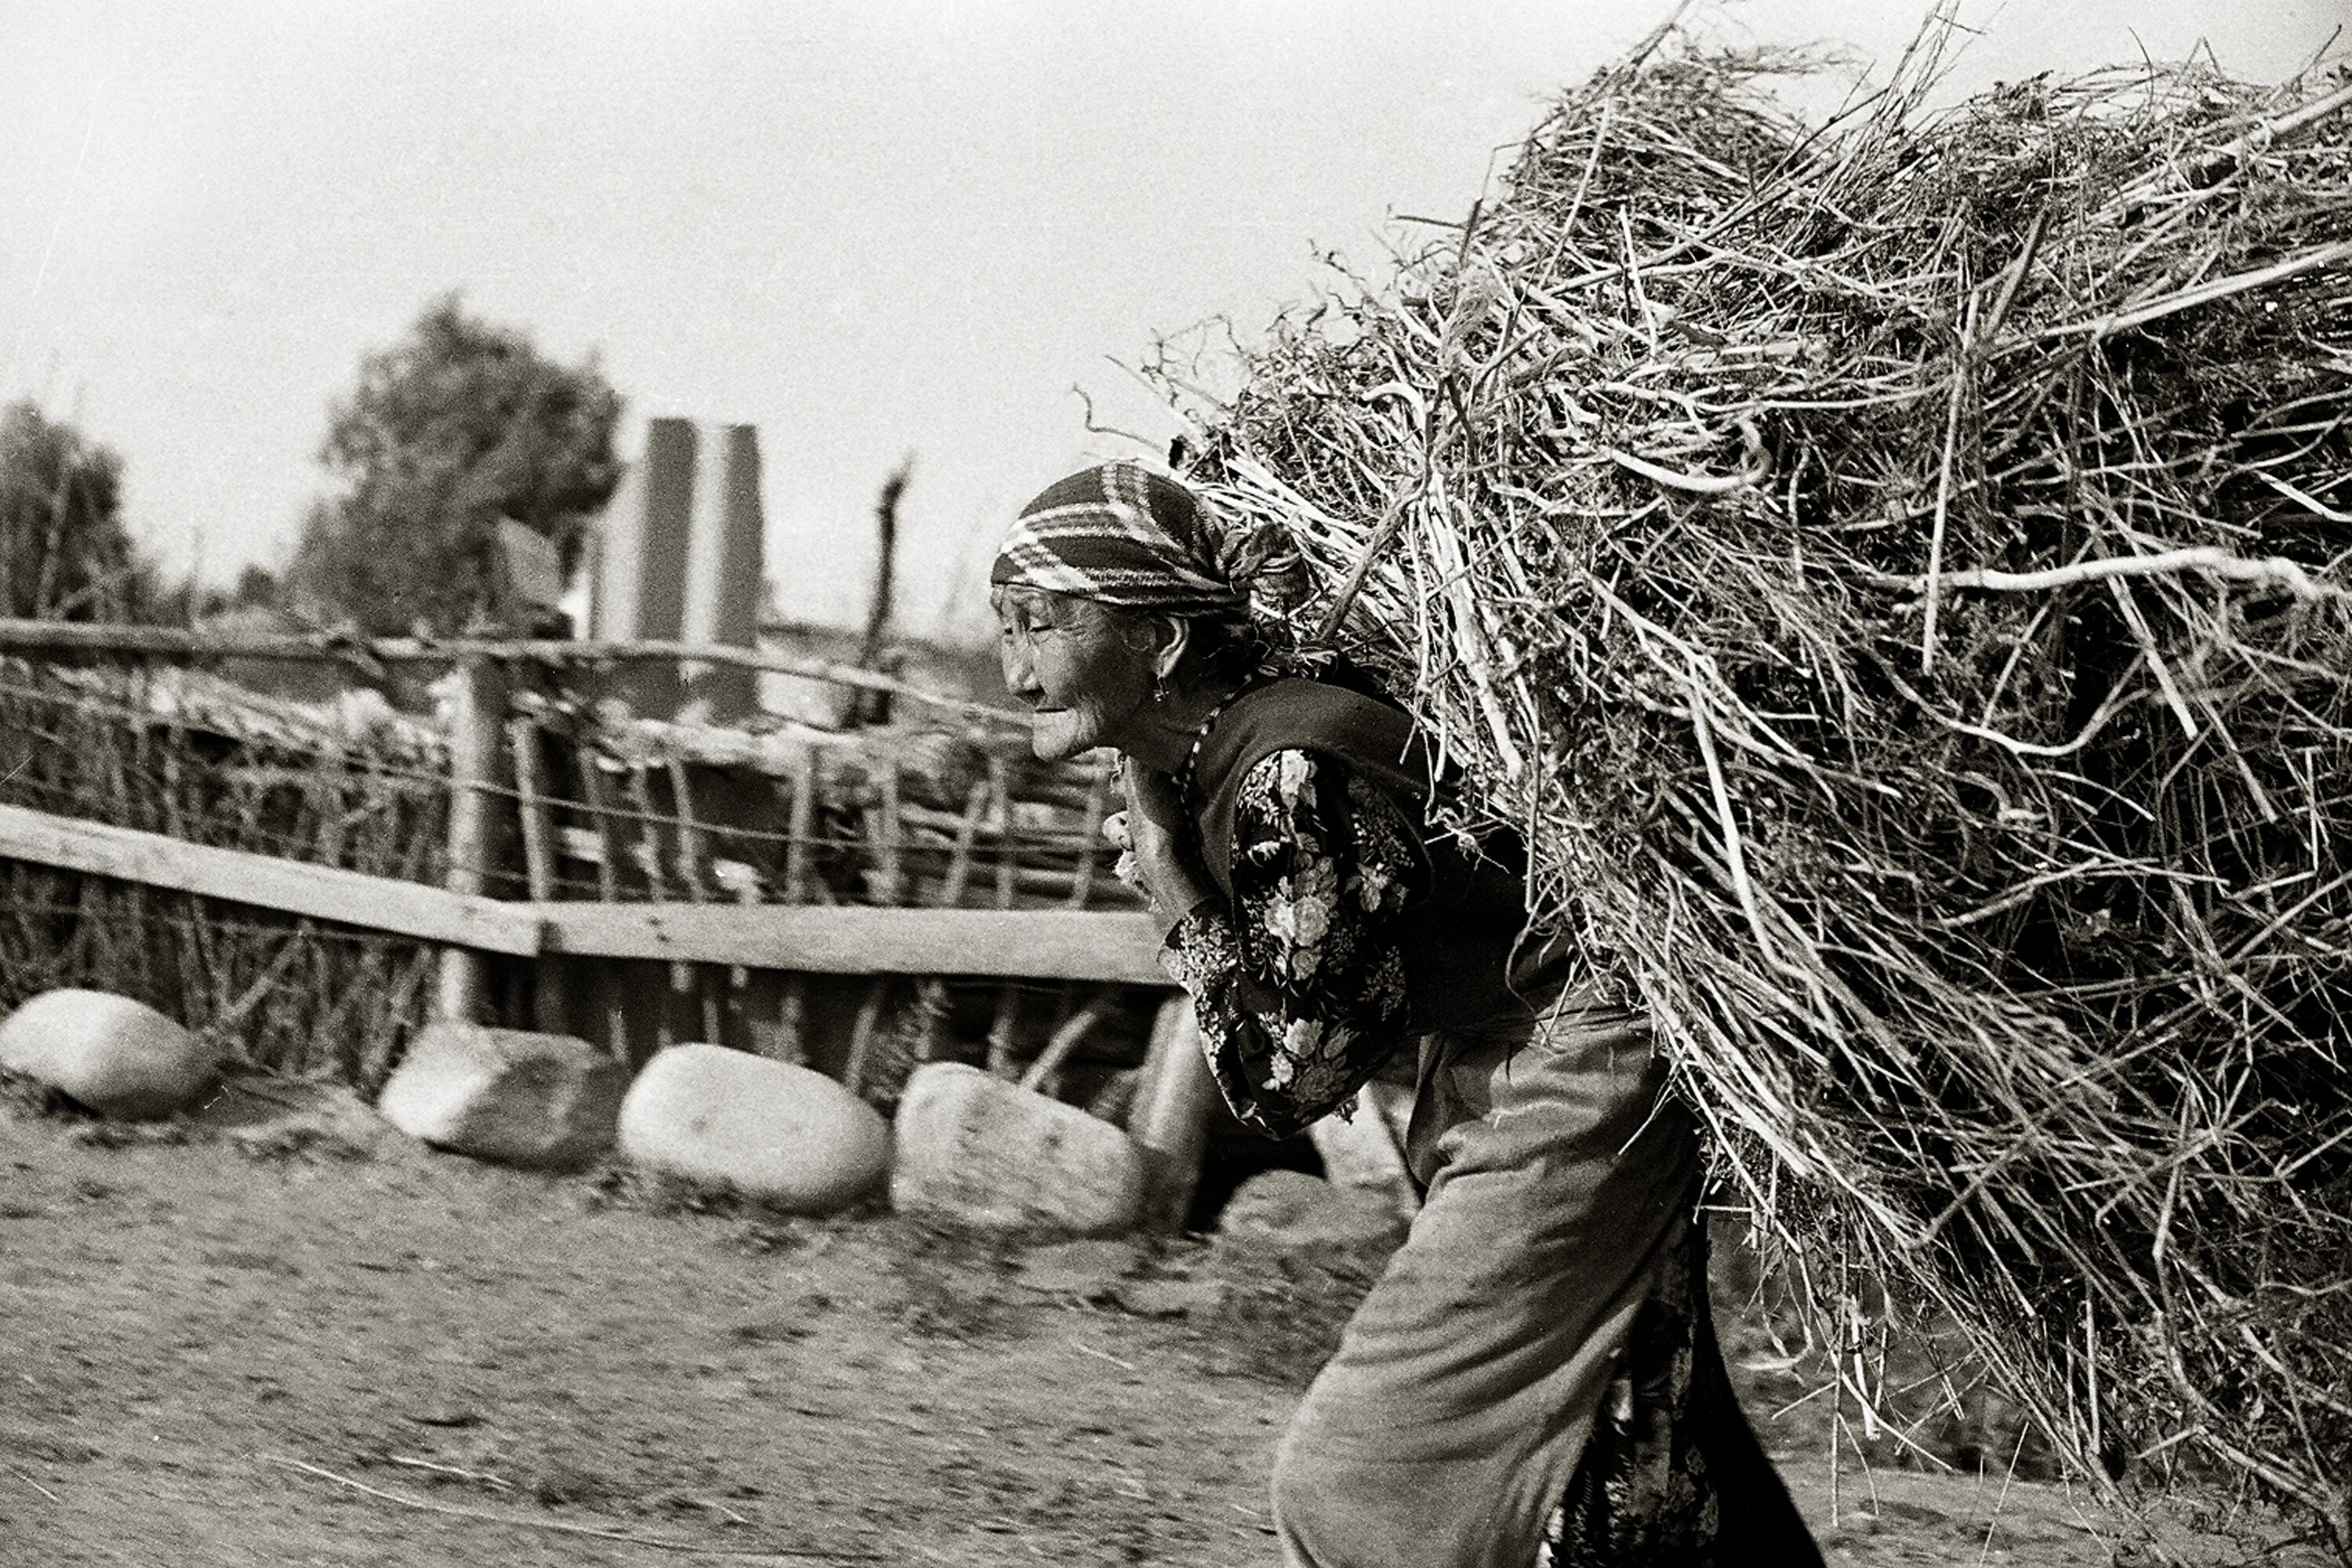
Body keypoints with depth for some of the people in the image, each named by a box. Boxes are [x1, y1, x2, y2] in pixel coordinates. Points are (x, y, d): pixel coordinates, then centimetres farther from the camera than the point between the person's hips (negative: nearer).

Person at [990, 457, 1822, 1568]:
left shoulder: (1291, 780, -26)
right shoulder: (1207, 750, 2)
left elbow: (1290, 1080, -21)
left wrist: (1168, 881, -18)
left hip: (1576, 1091, -10)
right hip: (1495, 1078, 10)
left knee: (1363, 1476, -5)